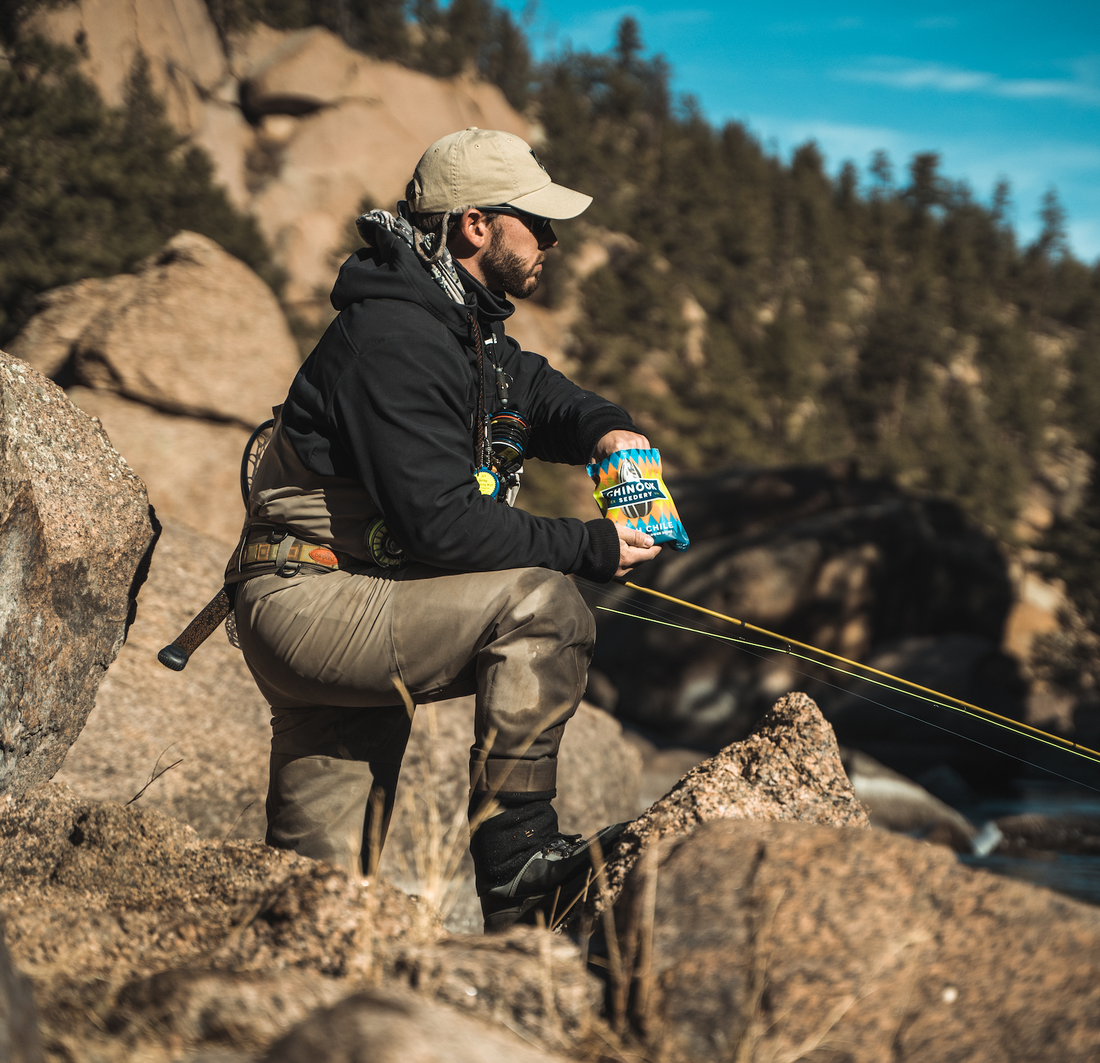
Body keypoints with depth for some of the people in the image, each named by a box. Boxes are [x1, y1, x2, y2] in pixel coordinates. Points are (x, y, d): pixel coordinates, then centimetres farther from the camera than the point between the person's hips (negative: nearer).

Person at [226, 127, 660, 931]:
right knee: (539, 605, -24)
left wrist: (606, 428, 1)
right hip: (310, 602, -10)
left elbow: (535, 389, 24)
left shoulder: (465, 326, 11)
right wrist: (588, 547, -20)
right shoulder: (396, 340, -20)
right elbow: (441, 524, -26)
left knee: (322, 877, 11)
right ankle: (516, 858, -17)